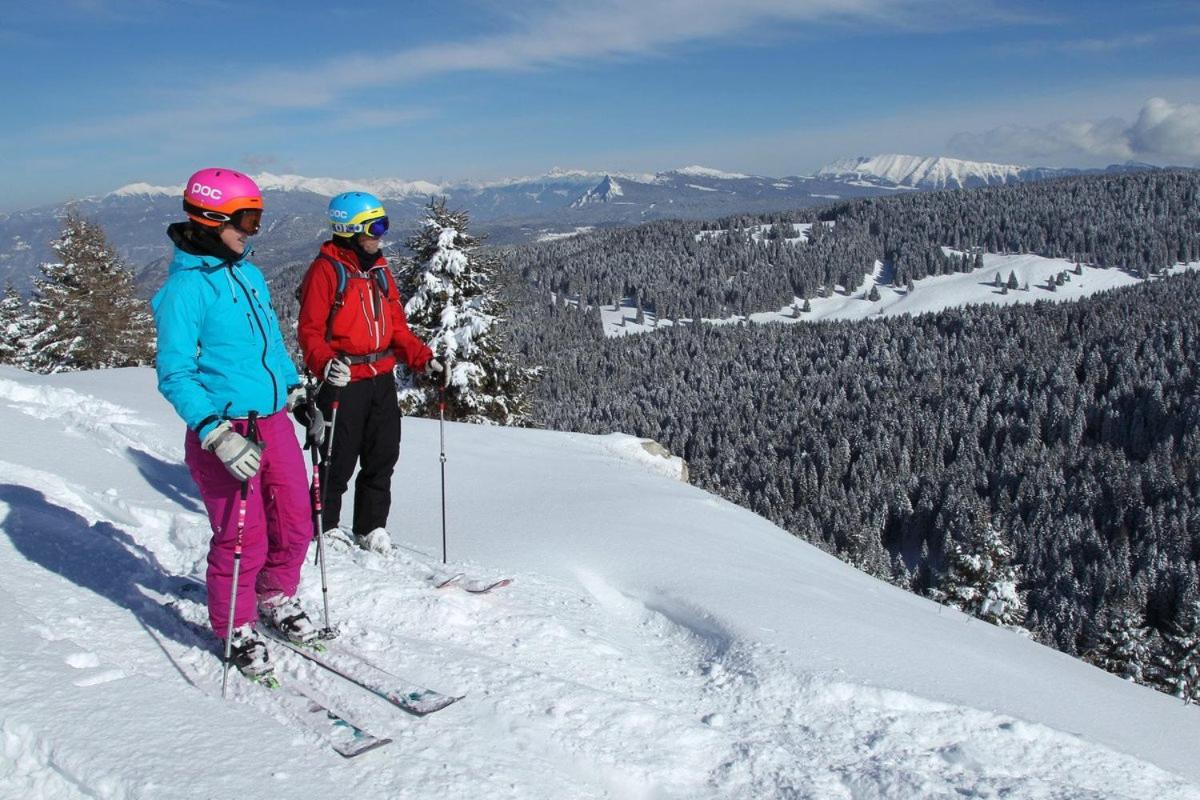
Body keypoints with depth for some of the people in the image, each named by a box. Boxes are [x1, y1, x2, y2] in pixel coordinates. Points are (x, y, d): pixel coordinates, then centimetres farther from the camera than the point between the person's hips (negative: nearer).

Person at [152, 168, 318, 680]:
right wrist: (217, 434, -26)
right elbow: (174, 375, -17)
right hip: (223, 431, -7)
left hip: (273, 422, 7)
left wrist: (297, 391, 19)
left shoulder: (250, 275, 11)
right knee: (243, 540, 0)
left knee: (295, 525, 13)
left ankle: (276, 599, 39)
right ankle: (235, 630, 23)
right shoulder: (184, 287, -12)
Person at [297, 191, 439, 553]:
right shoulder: (326, 269, -8)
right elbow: (310, 330, -12)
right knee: (339, 461, 1)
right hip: (343, 380, -7)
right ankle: (324, 528, 19)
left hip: (382, 379, 7)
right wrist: (325, 363, -30)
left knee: (383, 456, 12)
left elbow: (396, 325, 16)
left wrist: (423, 359, 3)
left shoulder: (379, 268, 14)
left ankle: (371, 527, 27)